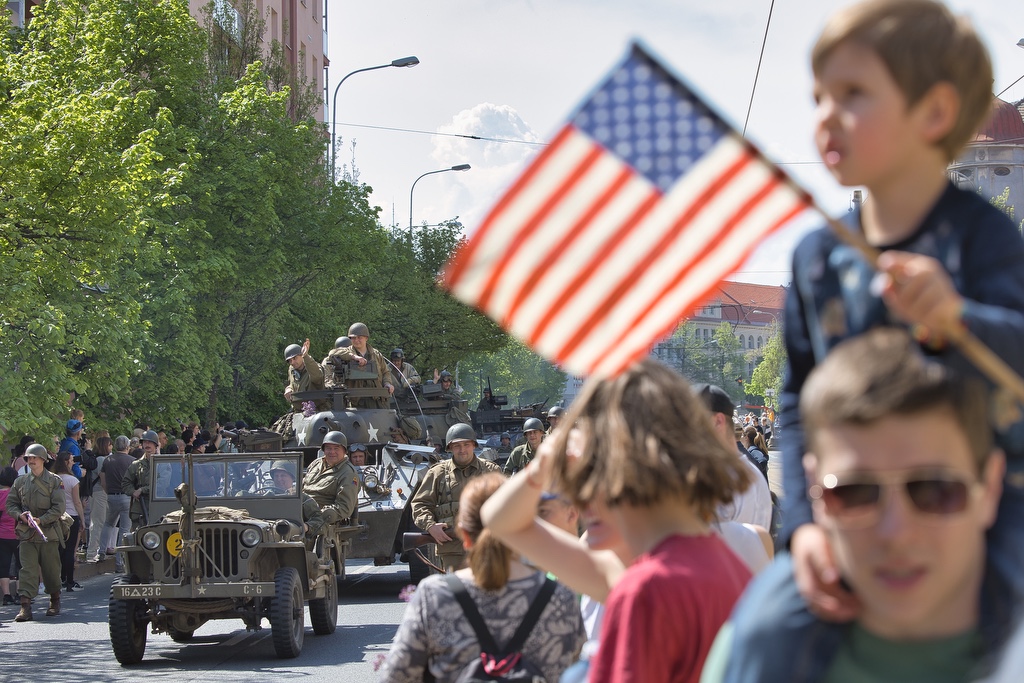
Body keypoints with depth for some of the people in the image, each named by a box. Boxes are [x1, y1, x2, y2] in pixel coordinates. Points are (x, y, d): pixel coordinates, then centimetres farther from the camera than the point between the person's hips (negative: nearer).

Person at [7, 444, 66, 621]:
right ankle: (26, 606, -15)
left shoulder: (54, 481, 0)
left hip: (48, 532, -1)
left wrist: (41, 520, -17)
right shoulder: (20, 482, 9)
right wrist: (20, 515, -8)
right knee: (27, 569, -9)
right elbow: (10, 504, 12)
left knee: (51, 569, 8)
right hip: (26, 533, 2)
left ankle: (55, 601, 28)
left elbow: (58, 508, -6)